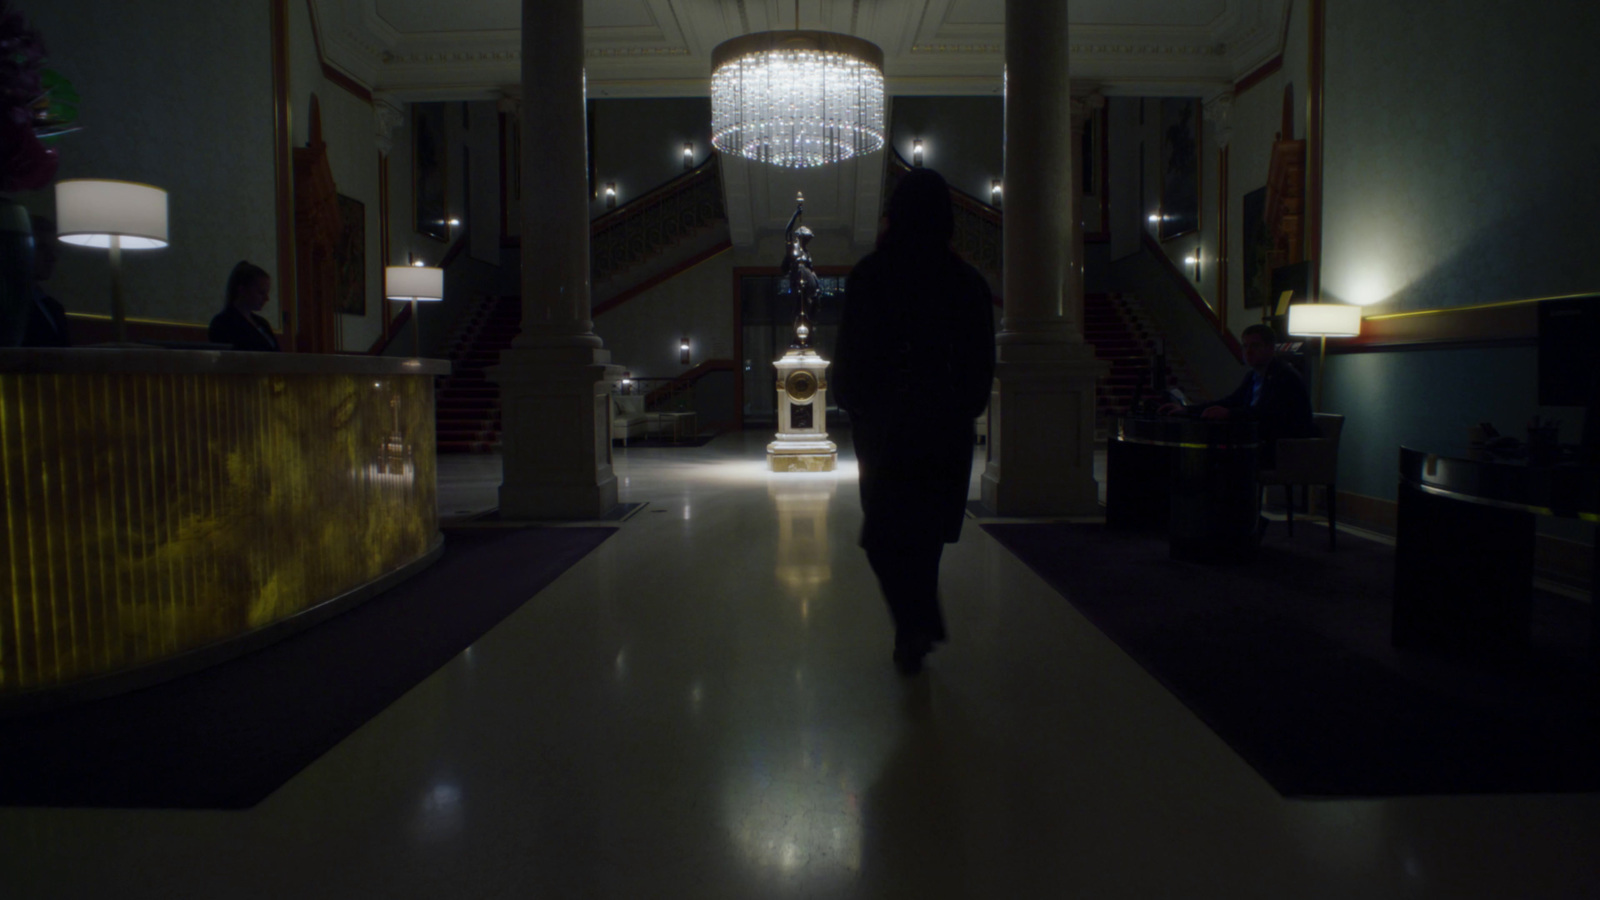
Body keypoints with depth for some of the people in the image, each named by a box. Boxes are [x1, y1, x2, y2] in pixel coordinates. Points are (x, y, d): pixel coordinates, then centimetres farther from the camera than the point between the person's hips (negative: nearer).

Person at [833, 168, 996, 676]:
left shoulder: (868, 277, -7)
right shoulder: (968, 283, -1)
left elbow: (851, 355, -4)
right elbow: (981, 367, 4)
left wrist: (855, 407, 10)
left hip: (884, 425, -2)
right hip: (947, 428, 3)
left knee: (885, 531, 7)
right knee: (926, 531, 15)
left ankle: (915, 625, -10)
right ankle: (914, 635, 23)